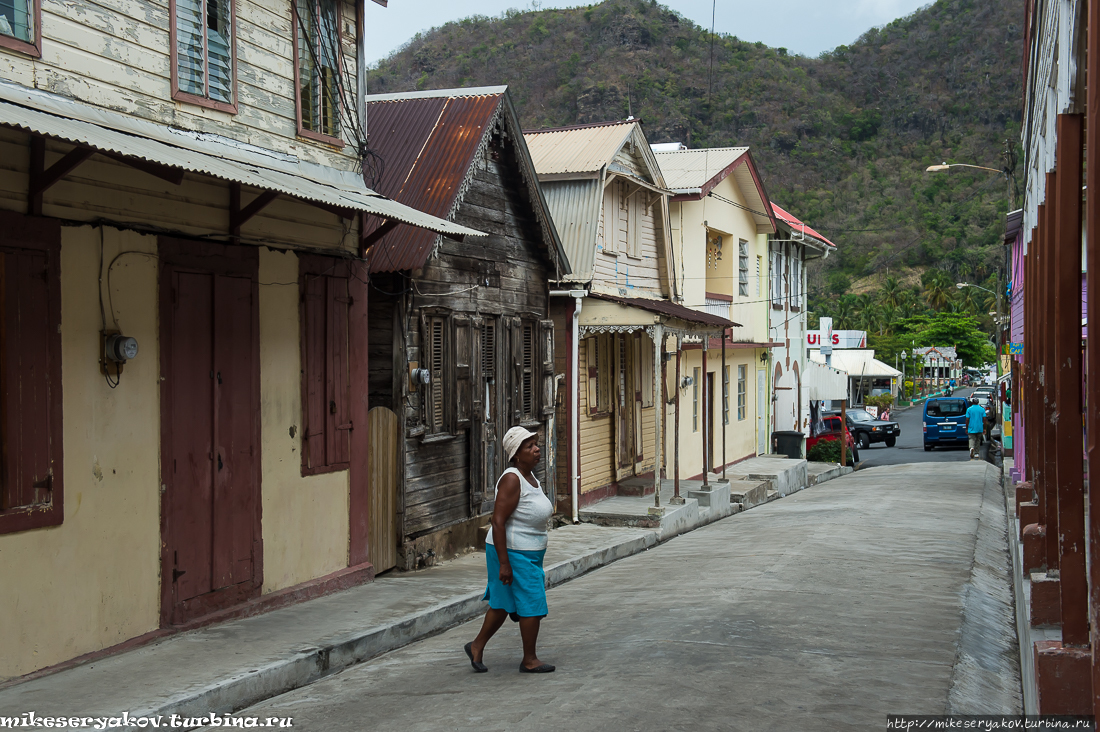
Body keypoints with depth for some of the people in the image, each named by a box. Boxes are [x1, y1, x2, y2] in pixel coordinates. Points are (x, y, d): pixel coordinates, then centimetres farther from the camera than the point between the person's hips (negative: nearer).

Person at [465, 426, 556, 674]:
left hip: (529, 554, 10)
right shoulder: (511, 480, -21)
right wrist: (504, 563, -25)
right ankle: (529, 660, 10)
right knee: (532, 605, -3)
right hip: (512, 553, -9)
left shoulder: (530, 477, 9)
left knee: (504, 604, 17)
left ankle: (477, 646, 31)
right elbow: (498, 522, -24)